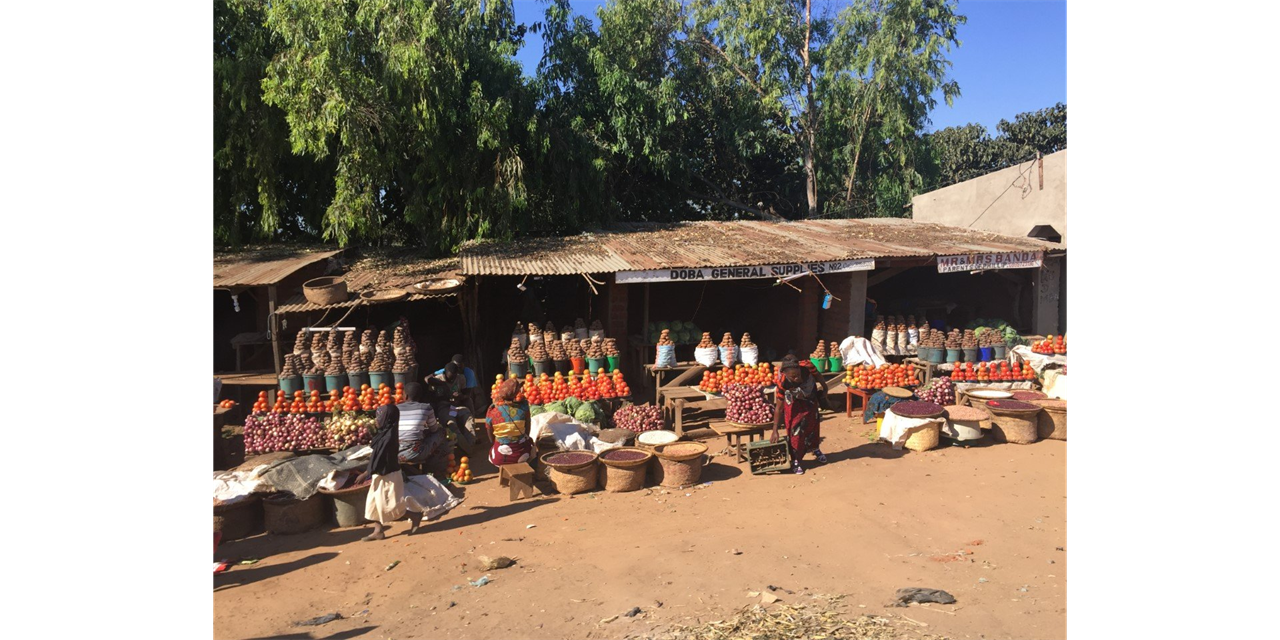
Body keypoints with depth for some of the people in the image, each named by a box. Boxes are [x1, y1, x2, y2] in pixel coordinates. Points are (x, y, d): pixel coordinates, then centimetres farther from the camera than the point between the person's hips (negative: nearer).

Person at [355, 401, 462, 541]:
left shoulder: (388, 436, -24)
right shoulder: (385, 433, 4)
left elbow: (378, 460, -23)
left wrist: (365, 474, -18)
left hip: (388, 476, -9)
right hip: (381, 475, 9)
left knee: (394, 503, 3)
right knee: (374, 502, 12)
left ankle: (416, 515, 20)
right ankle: (378, 530, 18)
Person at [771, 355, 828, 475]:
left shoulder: (808, 368, -40)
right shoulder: (783, 383, -40)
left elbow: (818, 376, -13)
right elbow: (779, 407, -32)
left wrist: (824, 387, 7)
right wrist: (775, 431, -29)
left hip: (810, 397, 3)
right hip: (794, 401, -3)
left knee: (813, 424, 19)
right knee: (795, 428, -8)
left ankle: (815, 449, 44)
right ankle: (795, 460, 8)